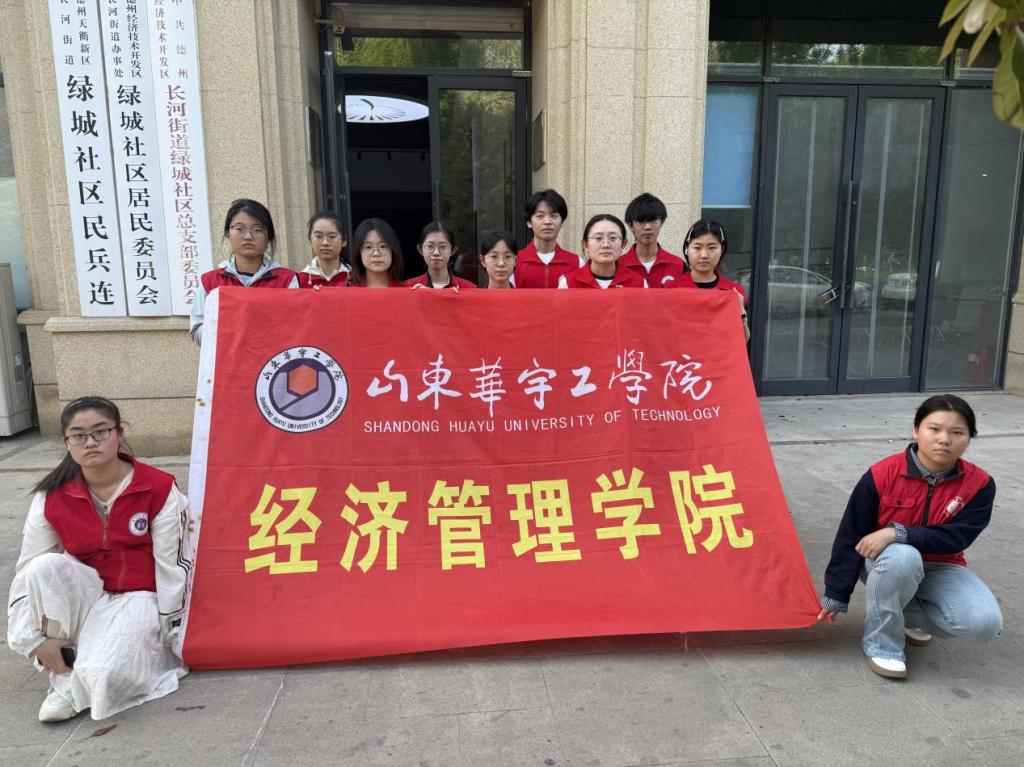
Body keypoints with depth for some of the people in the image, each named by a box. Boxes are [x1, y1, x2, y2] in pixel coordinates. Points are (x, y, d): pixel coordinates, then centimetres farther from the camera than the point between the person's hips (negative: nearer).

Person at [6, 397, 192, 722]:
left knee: (105, 673, -32)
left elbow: (172, 564, -12)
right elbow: (28, 571, -4)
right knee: (46, 567, -28)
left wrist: (171, 628, -8)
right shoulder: (51, 496, -7)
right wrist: (38, 638, -11)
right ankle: (64, 673, -12)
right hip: (85, 595, 5)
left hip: (138, 596, -4)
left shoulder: (159, 488, -16)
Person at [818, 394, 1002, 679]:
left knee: (985, 622, -24)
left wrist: (898, 533, -36)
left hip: (940, 568, 3)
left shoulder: (979, 484, -13)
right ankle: (881, 644, -15)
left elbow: (956, 537, -21)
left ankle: (907, 614, 8)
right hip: (886, 562, -3)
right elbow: (851, 537, -15)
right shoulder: (882, 474, -20)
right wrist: (835, 596, -12)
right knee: (902, 556, -38)